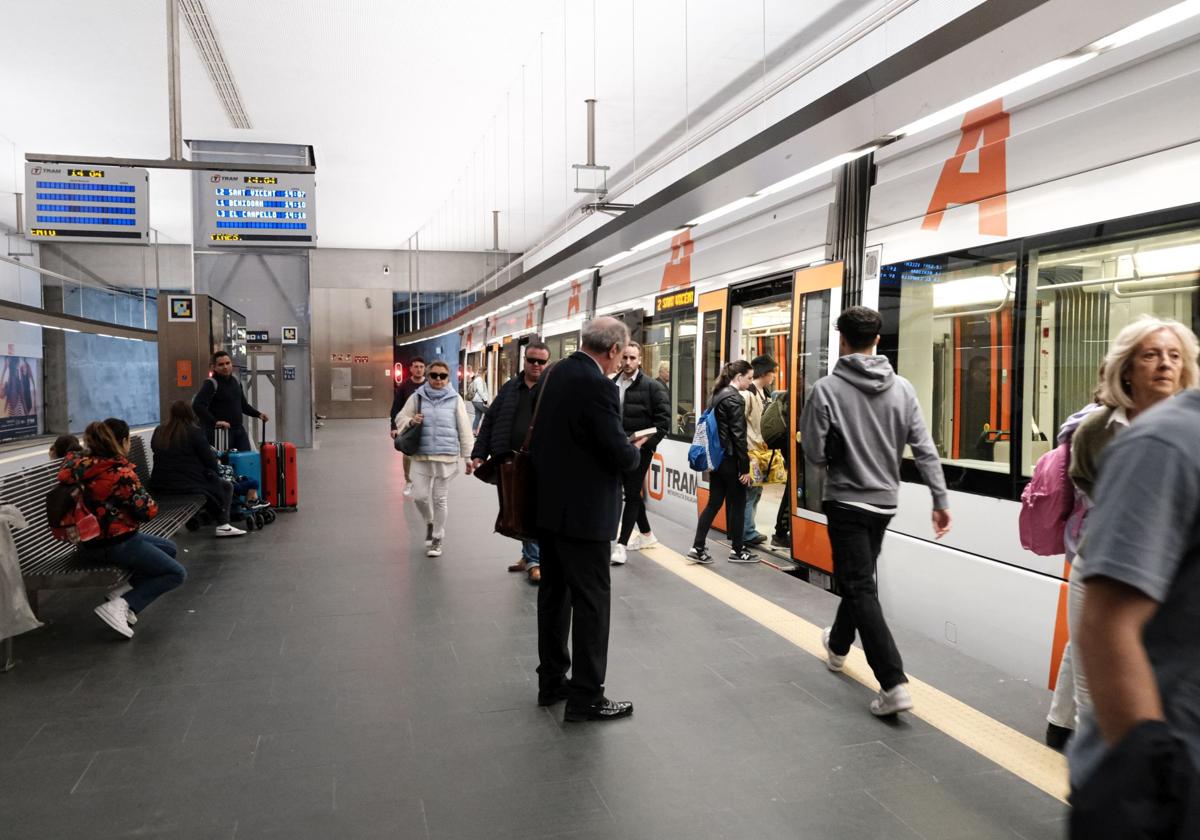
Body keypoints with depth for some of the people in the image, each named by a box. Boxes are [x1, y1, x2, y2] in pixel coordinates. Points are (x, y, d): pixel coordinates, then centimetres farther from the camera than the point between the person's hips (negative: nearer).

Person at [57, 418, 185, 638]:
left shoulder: (81, 463, -3)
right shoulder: (121, 472, -21)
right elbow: (148, 511, -17)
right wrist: (143, 495, 1)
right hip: (117, 544, -9)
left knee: (169, 548, 24)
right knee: (177, 574, 2)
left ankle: (123, 592, 7)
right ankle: (122, 605, -13)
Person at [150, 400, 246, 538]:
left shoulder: (158, 432, 8)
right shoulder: (194, 432, -9)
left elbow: (161, 458, 18)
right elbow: (209, 459, -5)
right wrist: (217, 468, 17)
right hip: (189, 485, -7)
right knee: (226, 487, 13)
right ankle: (223, 525, 1)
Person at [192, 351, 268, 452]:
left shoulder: (236, 381, 13)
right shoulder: (211, 384, -10)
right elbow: (197, 405, -23)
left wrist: (258, 414, 12)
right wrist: (215, 422, -29)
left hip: (239, 430, 7)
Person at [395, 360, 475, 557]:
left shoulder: (455, 400, -1)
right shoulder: (417, 397, 3)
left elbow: (464, 430, 2)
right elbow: (400, 418, 11)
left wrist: (468, 457, 1)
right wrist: (411, 421, -13)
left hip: (446, 457, -1)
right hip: (421, 456, 1)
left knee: (440, 499, 7)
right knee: (420, 496, 1)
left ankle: (437, 538, 23)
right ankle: (430, 523, 33)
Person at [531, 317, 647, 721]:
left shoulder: (557, 372, 5)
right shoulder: (597, 385, -21)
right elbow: (619, 455, -21)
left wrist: (622, 445, 11)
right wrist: (635, 449, 2)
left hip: (549, 504, 9)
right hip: (582, 511, -9)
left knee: (554, 592, 17)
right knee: (592, 600, 1)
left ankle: (552, 681, 29)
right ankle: (586, 696, 10)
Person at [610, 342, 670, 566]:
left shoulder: (653, 387, -8)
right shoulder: (612, 385, 6)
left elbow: (664, 421, -10)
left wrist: (645, 442, -16)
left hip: (640, 450, -6)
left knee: (632, 495, -3)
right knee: (632, 493, 16)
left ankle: (621, 544, -1)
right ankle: (646, 534, 33)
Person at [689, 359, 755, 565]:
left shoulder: (718, 395, 11)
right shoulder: (735, 398, -16)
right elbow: (738, 435, -18)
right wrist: (745, 467, -15)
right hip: (730, 460, -8)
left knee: (714, 503, 10)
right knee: (737, 505, 5)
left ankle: (698, 548, 9)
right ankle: (738, 551, 15)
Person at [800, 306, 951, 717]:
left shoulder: (827, 389, -15)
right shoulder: (902, 388, -2)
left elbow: (815, 453, -13)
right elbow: (925, 450, -4)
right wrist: (940, 500, 0)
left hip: (846, 501, -5)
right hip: (885, 500, 5)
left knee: (861, 588, -1)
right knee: (859, 577, 23)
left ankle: (894, 684, -9)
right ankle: (838, 645, 44)